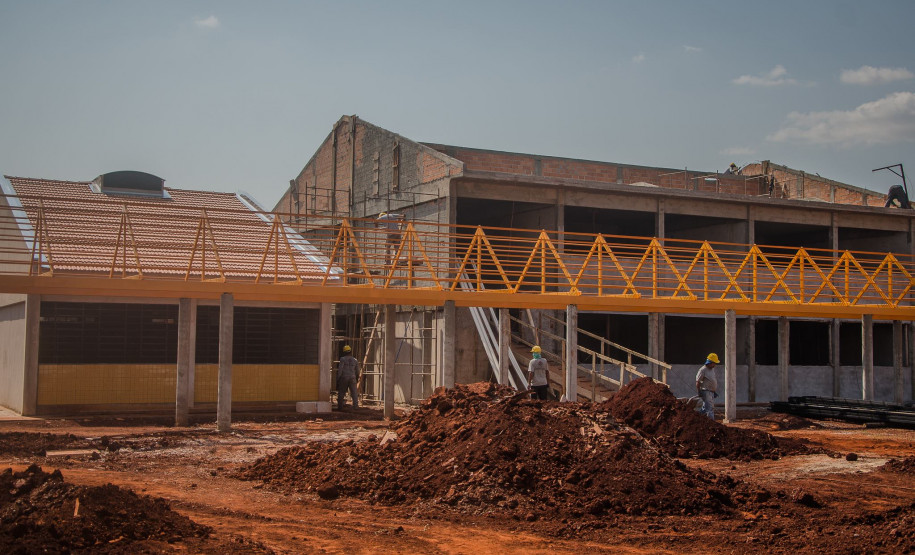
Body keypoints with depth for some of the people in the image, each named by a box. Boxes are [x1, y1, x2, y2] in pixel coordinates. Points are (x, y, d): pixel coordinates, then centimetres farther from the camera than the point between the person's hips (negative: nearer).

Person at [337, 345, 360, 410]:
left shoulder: (343, 359, -4)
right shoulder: (354, 360, 7)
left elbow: (340, 369, -10)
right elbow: (357, 371, 14)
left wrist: (338, 378, -5)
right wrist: (357, 378, 29)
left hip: (344, 378, -2)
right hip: (352, 378, 2)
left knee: (341, 393, 8)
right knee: (354, 392, 1)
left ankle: (340, 406, 10)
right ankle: (355, 406, -11)